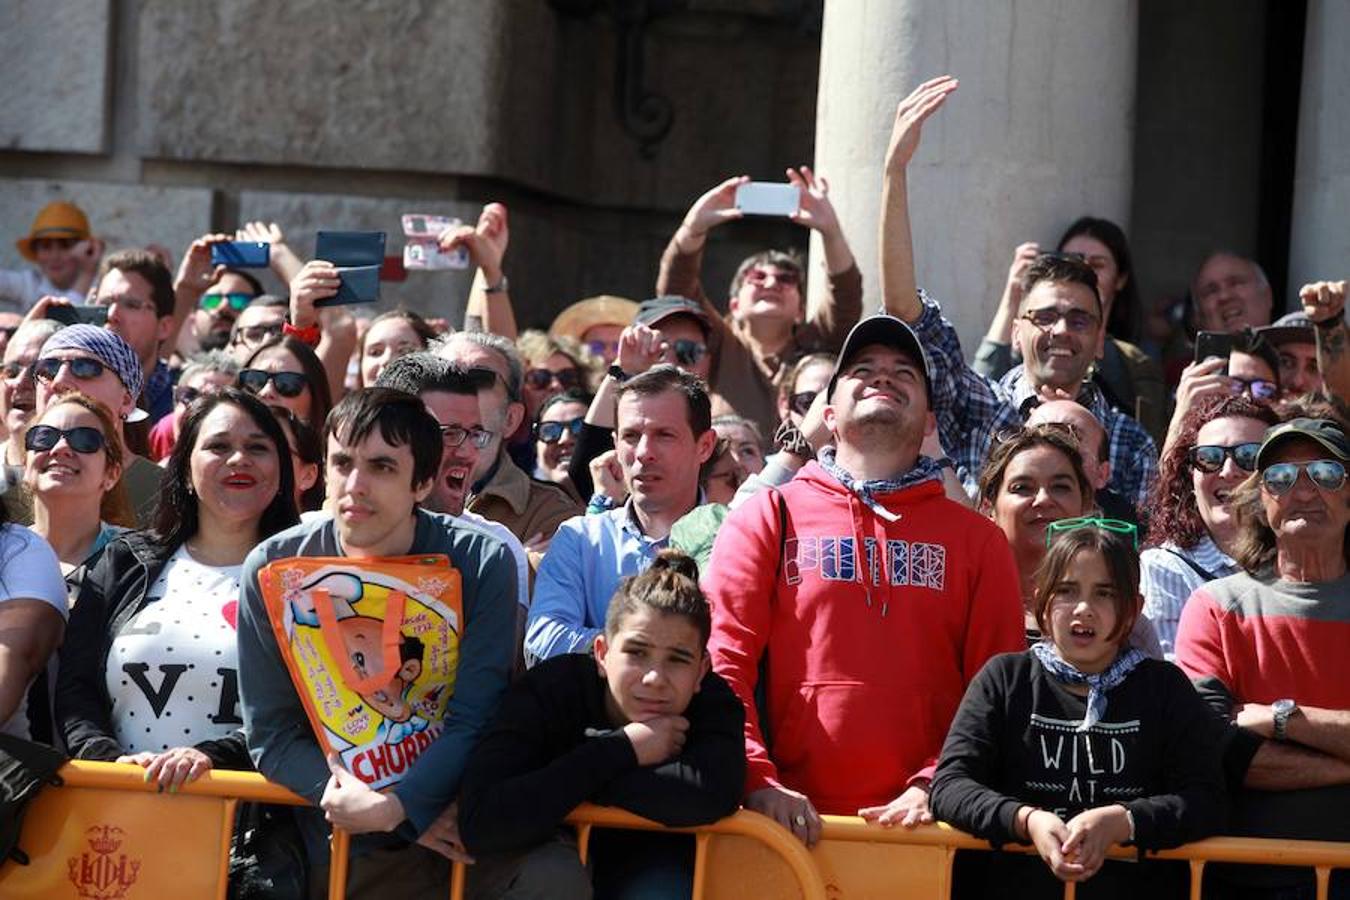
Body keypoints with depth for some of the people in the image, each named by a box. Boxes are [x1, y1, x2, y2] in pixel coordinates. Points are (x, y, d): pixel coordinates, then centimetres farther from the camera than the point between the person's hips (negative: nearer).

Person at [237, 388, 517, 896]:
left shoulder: (483, 565, -6)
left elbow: (473, 721, -9)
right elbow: (269, 734, -4)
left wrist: (394, 809, -24)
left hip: (444, 836, 0)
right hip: (321, 848, 1)